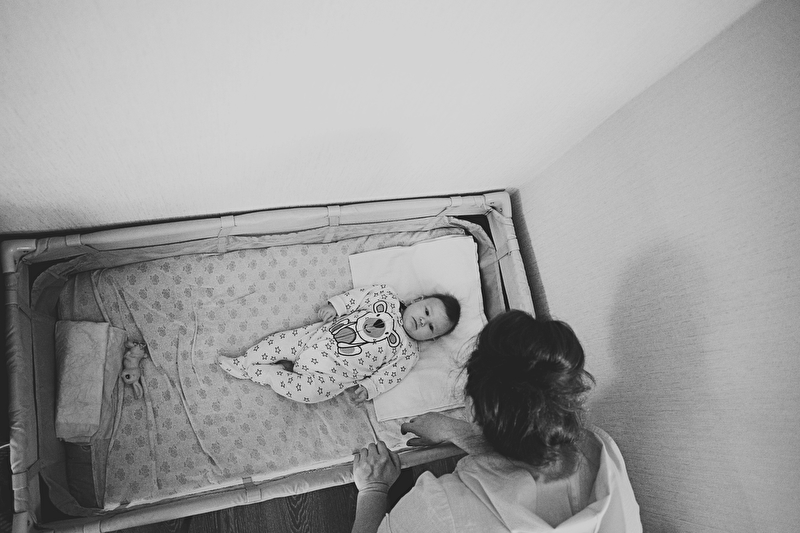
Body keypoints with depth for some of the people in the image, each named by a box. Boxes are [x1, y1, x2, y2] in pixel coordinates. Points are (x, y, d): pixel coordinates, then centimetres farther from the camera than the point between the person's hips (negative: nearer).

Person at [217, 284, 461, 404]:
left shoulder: (408, 352, -5)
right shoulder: (387, 298, -1)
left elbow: (389, 374, -3)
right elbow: (359, 295, 3)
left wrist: (369, 388, -14)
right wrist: (335, 305, -5)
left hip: (332, 372, -2)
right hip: (319, 335, 3)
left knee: (307, 391, -21)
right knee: (278, 341, -3)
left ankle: (259, 372, -1)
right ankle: (241, 364, 20)